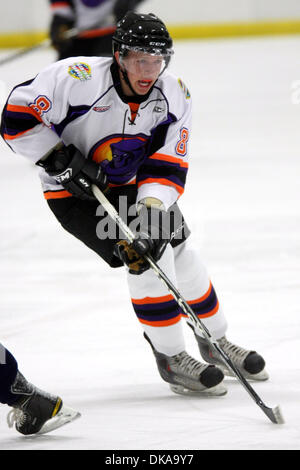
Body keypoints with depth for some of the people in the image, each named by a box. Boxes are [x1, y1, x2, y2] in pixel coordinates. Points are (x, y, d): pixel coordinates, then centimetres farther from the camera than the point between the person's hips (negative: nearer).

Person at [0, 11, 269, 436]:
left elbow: (168, 165, -12)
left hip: (129, 186, 6)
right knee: (145, 257, -19)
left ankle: (216, 342, 27)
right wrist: (63, 160, -27)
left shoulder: (174, 95, -13)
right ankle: (171, 358, -5)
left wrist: (152, 207, -28)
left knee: (181, 253, 4)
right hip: (73, 192, -6)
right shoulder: (78, 78, -29)